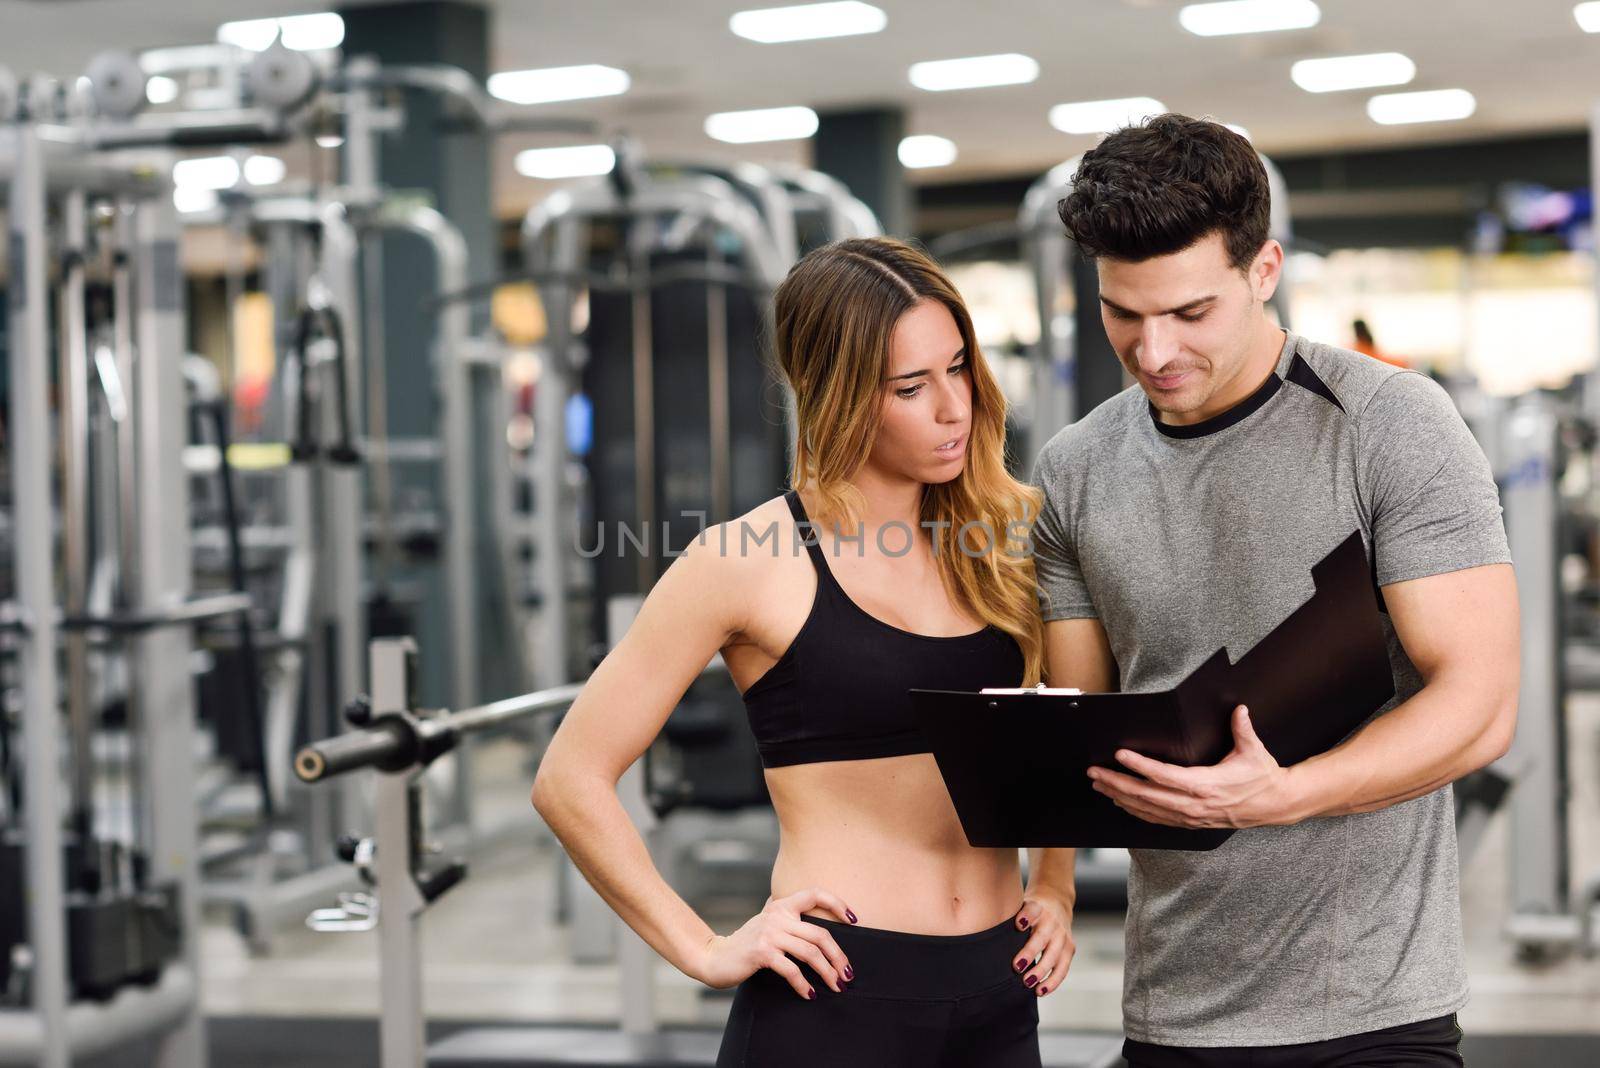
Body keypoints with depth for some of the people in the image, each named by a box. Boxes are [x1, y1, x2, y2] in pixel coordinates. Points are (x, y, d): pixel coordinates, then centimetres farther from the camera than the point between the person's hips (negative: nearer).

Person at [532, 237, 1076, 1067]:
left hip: (999, 991, 5)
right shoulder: (749, 561, -8)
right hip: (835, 994, -5)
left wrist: (1056, 888, 8)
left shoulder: (998, 547, 6)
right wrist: (704, 952, -9)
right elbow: (572, 782, -7)